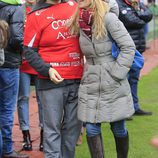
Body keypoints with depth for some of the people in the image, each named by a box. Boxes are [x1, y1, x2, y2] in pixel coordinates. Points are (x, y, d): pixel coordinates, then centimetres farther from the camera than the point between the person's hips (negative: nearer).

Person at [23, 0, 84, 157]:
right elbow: (29, 51, -4)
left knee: (74, 125, 9)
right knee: (52, 127, -4)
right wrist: (47, 70, -17)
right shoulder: (36, 15, -4)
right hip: (52, 80, -5)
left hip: (77, 79, 5)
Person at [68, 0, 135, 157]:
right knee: (92, 129, 2)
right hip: (90, 84, 4)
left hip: (113, 84, -4)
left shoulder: (108, 18, -13)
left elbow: (128, 47, -14)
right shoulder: (80, 22, 3)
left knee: (118, 128, 8)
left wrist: (117, 73, -15)